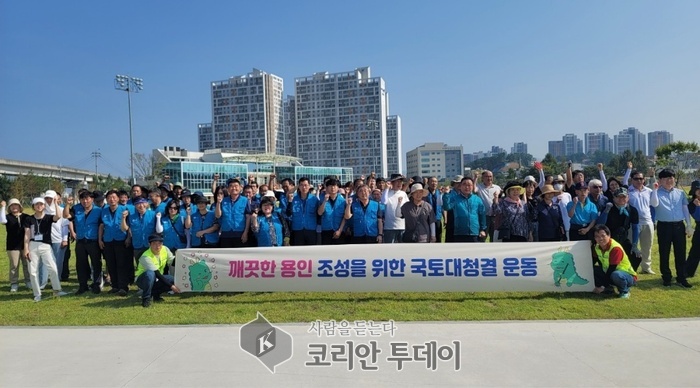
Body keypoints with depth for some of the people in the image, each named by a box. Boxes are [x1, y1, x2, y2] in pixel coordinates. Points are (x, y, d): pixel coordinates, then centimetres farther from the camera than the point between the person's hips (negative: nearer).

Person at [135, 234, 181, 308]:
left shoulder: (165, 249, -9)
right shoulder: (146, 257, -28)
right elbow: (157, 274, -30)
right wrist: (171, 286, -32)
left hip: (156, 280, 6)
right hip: (143, 280, -6)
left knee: (175, 280, -18)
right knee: (150, 273, -39)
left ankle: (155, 293, 2)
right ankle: (146, 298, -21)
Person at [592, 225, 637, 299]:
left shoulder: (615, 248, -26)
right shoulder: (597, 247, -5)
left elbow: (612, 269, -26)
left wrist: (603, 286, -24)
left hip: (628, 276, -7)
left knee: (616, 275, -39)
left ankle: (625, 291, -9)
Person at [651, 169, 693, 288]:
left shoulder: (680, 193, 10)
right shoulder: (657, 193, -1)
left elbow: (685, 209, 11)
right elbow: (654, 204, -21)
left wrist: (689, 225, 6)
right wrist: (655, 190, -22)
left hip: (679, 225, 3)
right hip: (664, 226, -3)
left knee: (680, 253, 6)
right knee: (664, 253, 4)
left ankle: (681, 278, 16)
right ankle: (666, 278, 16)